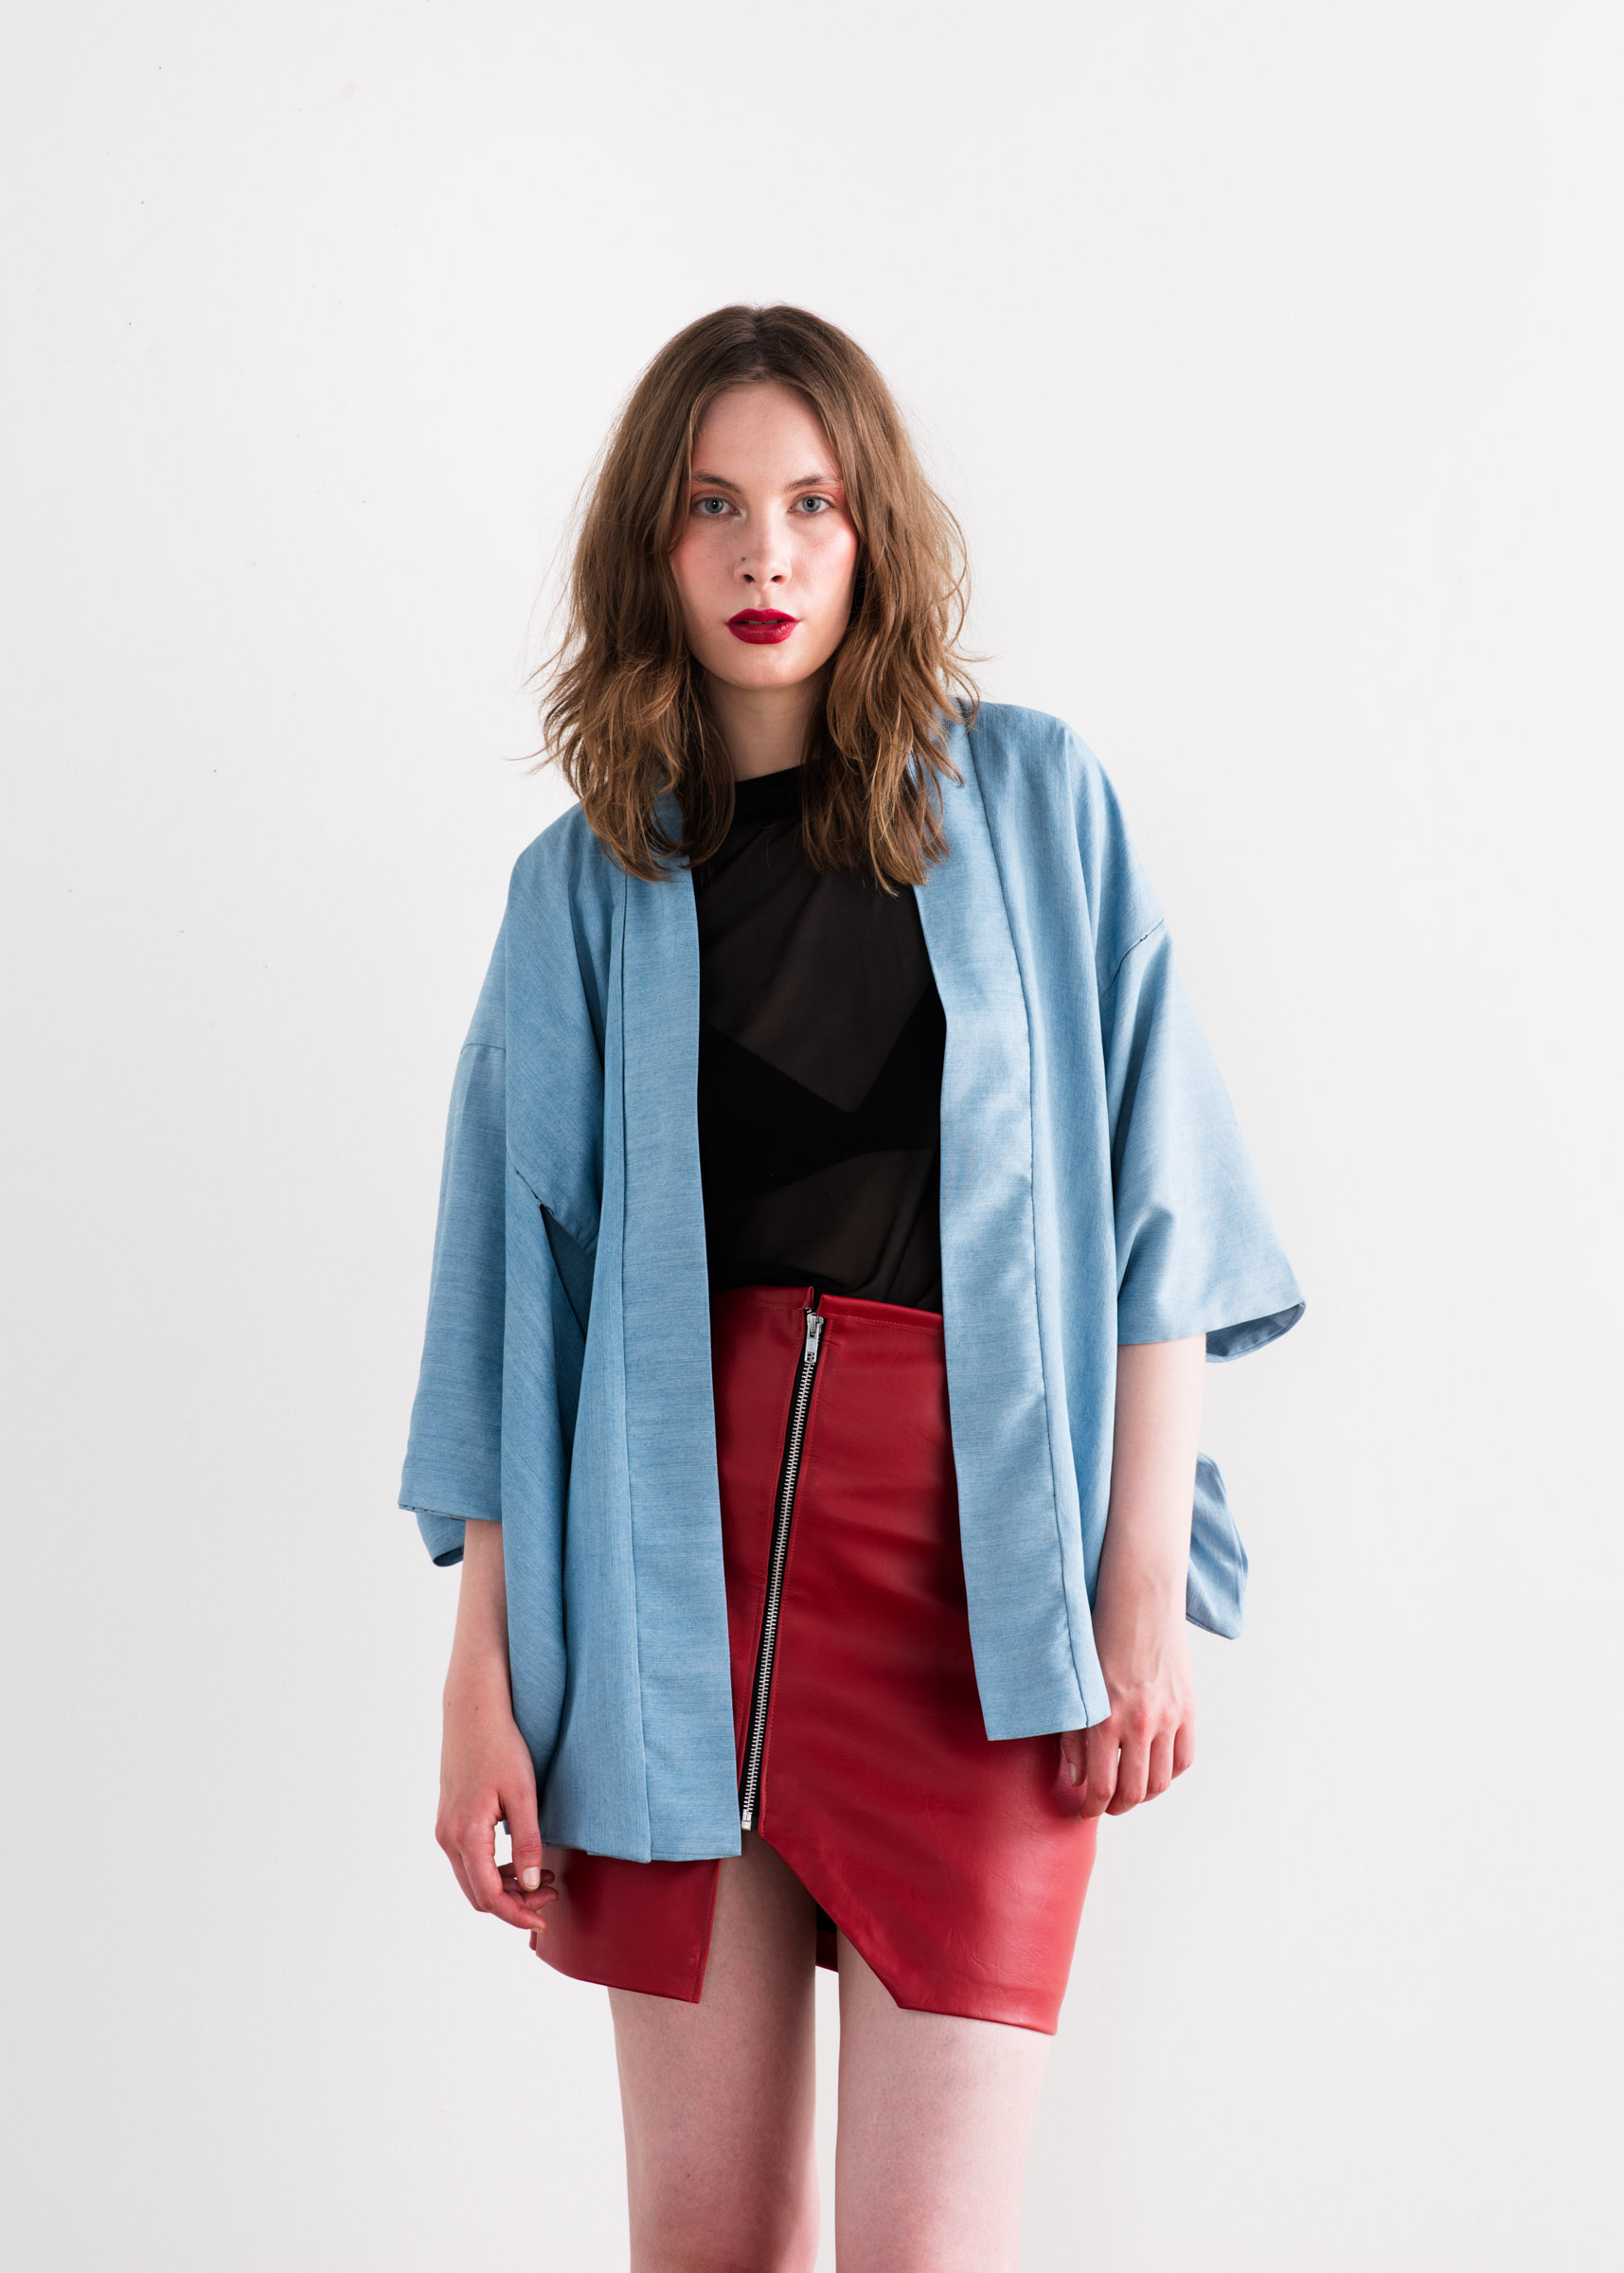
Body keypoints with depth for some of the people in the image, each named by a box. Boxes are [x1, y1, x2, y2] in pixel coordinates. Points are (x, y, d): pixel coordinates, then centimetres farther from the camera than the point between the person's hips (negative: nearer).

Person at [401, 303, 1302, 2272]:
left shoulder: (1033, 804, 5)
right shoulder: (585, 884, 8)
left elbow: (1146, 1208, 2)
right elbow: (519, 1292, 6)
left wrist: (1149, 1582, -5)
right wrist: (485, 1675, 2)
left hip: (969, 1541, -1)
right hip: (675, 1549, 2)